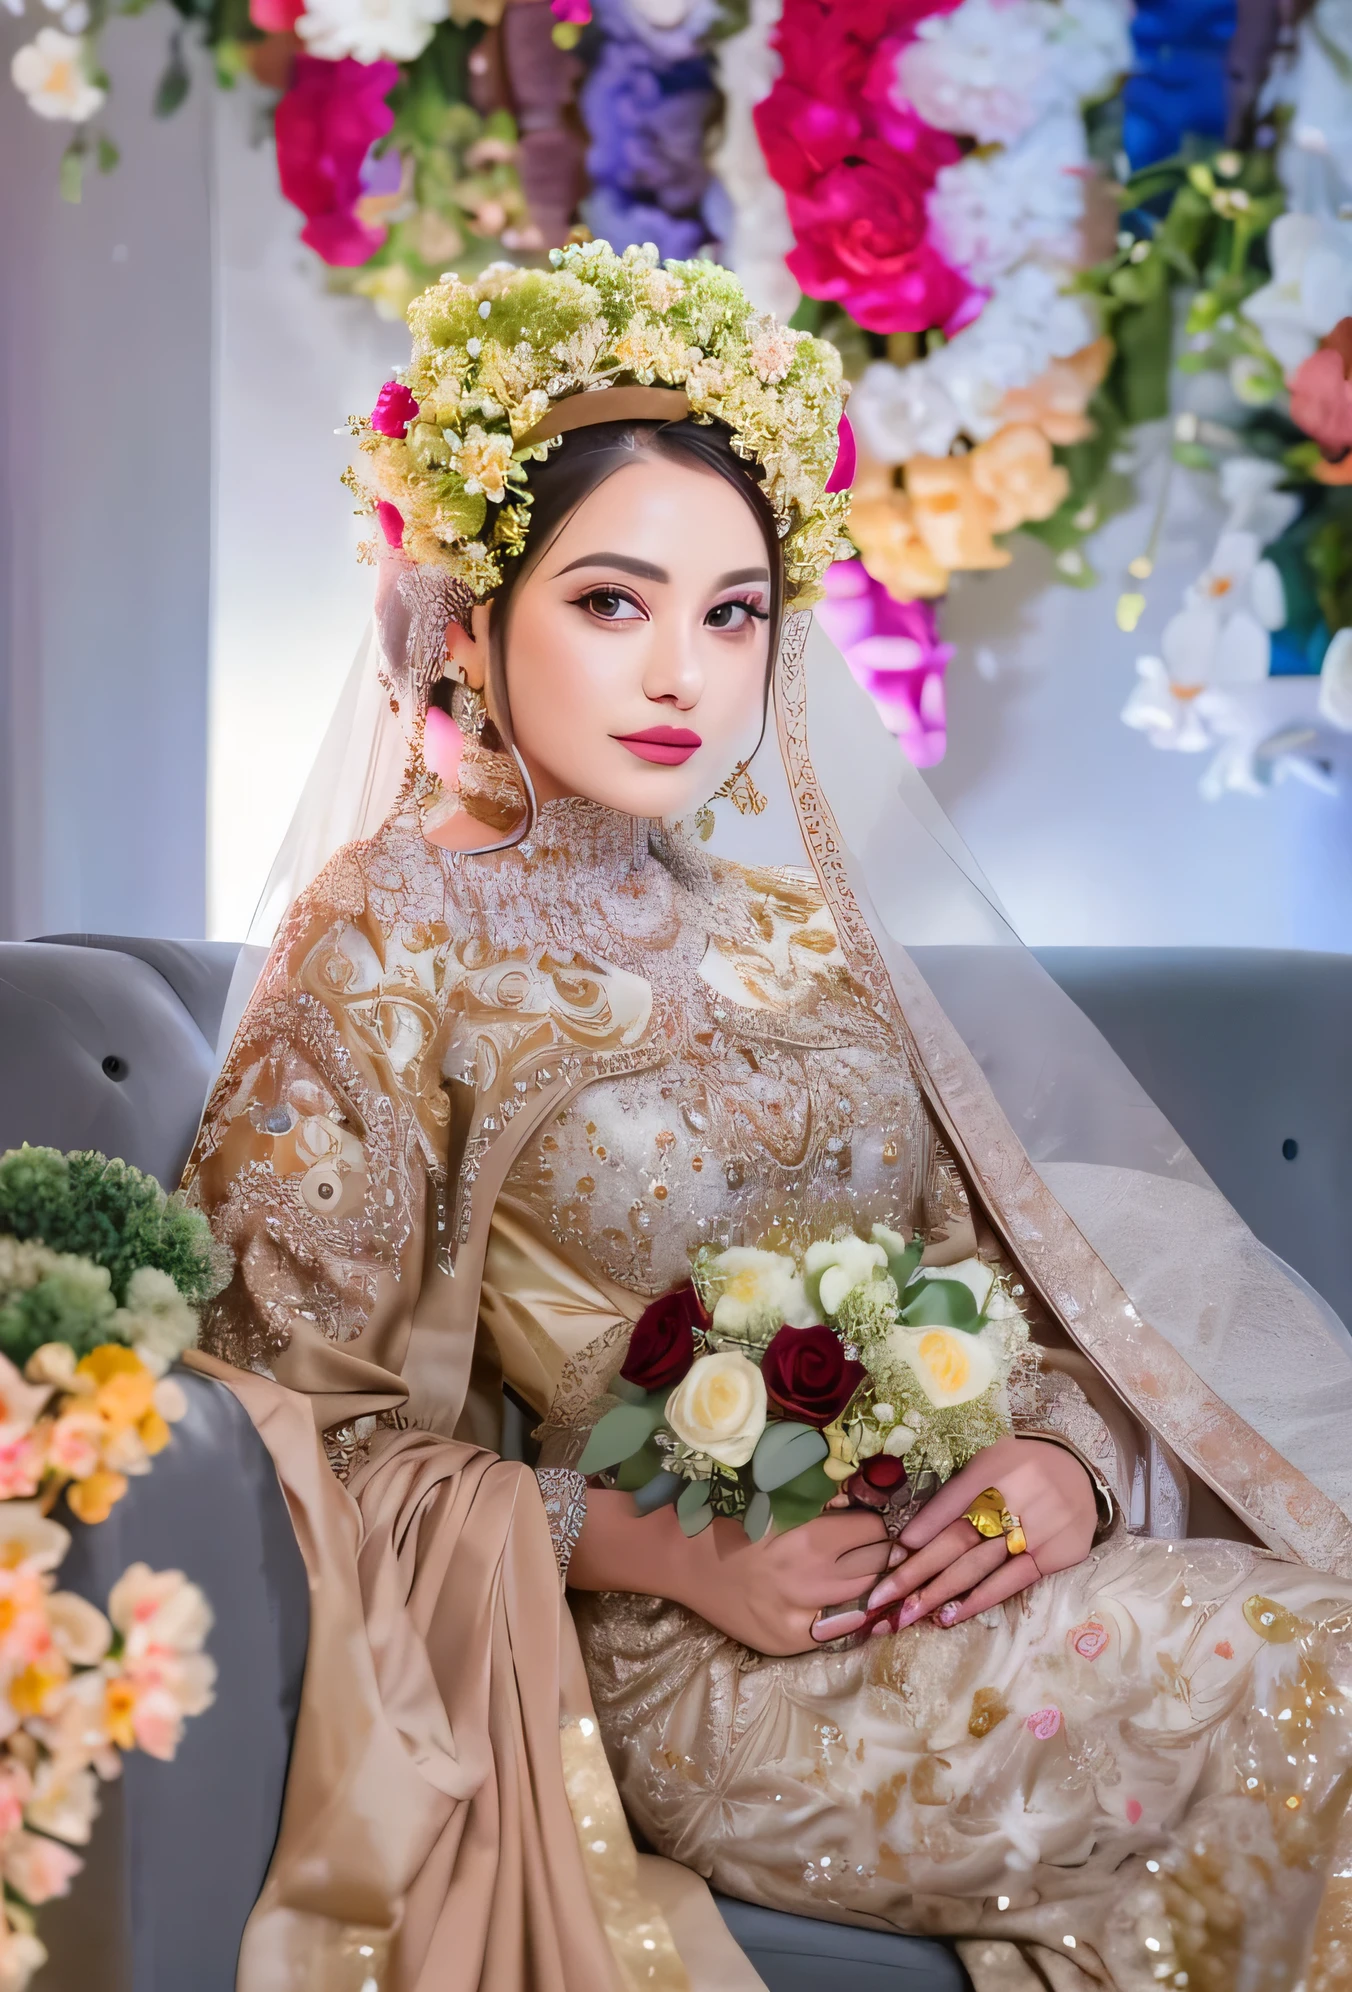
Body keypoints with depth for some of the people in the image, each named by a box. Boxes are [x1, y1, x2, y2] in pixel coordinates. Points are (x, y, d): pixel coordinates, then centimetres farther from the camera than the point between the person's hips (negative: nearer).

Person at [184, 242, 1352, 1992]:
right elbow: (318, 1412, -7)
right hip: (691, 1661, -6)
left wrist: (1065, 1456, -8)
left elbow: (987, 1265, 14)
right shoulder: (388, 941, -4)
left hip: (956, 1577, 6)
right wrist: (674, 1556, -16)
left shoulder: (791, 924, 14)